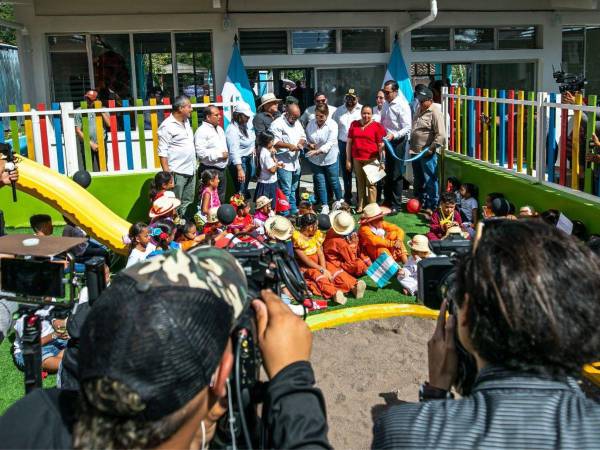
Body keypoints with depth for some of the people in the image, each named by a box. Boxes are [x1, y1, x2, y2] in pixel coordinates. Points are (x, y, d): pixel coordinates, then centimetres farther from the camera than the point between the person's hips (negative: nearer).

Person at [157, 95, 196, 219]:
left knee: (188, 204, 14)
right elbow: (162, 152, -14)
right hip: (177, 172, -8)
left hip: (191, 171, 8)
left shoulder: (186, 121, 13)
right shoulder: (167, 126, -12)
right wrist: (167, 173, -19)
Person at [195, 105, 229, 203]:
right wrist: (220, 154, -19)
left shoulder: (219, 129, 14)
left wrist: (226, 153, 9)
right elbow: (201, 152, -25)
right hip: (210, 170, -8)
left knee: (221, 198, 15)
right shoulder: (202, 131, -14)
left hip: (222, 169, 9)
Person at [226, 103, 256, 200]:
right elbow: (234, 151, -27)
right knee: (241, 193, -5)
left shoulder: (247, 123, 2)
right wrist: (239, 169, -33)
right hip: (239, 162, -9)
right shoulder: (232, 130, -22)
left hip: (249, 159, 9)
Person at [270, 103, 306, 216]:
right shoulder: (277, 124, -12)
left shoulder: (297, 123, 14)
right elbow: (274, 142, -20)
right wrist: (288, 146, -26)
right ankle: (285, 215, 1)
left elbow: (303, 137, 18)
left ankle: (293, 211, 29)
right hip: (284, 164, -8)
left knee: (293, 190, 18)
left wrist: (301, 143, -4)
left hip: (295, 162, 8)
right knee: (285, 191, -6)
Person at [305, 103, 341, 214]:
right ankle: (325, 206, 20)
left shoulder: (332, 125, -15)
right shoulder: (311, 123, -2)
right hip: (315, 160, 3)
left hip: (330, 158, -3)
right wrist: (309, 144, -13)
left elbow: (329, 144, -22)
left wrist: (317, 151, -34)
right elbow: (306, 138, 10)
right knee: (320, 183, 8)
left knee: (334, 182, 10)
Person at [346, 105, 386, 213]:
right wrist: (348, 160, 7)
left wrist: (382, 161, -6)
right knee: (360, 183, 11)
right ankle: (360, 206, 19)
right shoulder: (354, 124, 9)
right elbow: (349, 142, 11)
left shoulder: (376, 126, -2)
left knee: (371, 183, -2)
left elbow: (381, 145, -2)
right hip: (357, 159, 4)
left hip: (371, 159, -4)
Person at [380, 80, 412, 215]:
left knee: (396, 174, -2)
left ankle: (396, 205, 8)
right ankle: (387, 201, 29)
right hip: (388, 141, 8)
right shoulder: (386, 104, 8)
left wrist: (393, 135, -31)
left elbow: (407, 128, -21)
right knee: (387, 173, 16)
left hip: (398, 141, -8)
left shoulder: (402, 106, -16)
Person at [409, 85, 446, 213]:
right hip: (416, 152, 9)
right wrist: (411, 145, 20)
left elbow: (440, 134, -20)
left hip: (427, 153, -9)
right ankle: (420, 202, 31)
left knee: (430, 180, -3)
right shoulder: (419, 110, 13)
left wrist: (432, 148, -20)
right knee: (418, 180, 18)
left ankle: (432, 206, 4)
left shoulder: (435, 112, -14)